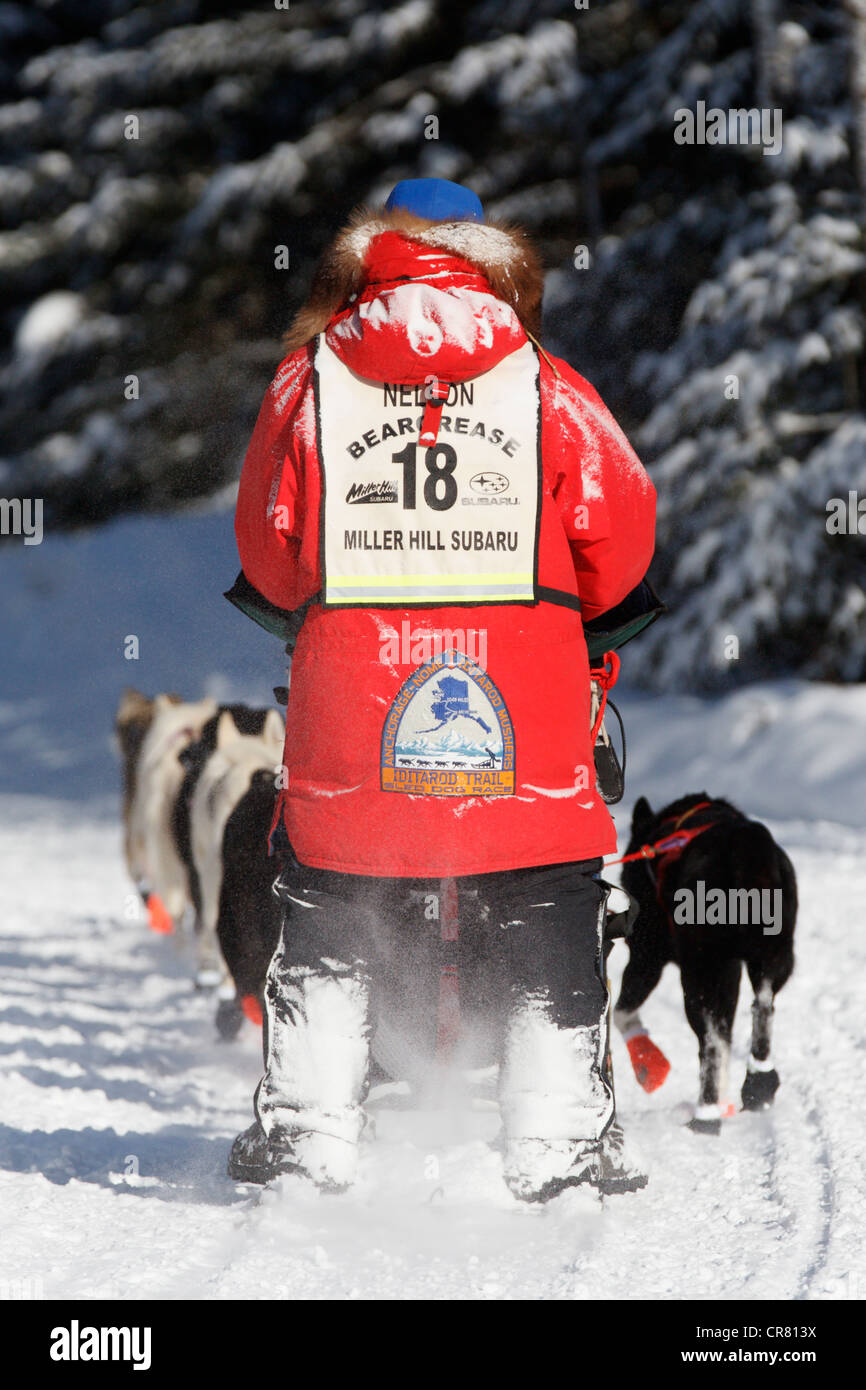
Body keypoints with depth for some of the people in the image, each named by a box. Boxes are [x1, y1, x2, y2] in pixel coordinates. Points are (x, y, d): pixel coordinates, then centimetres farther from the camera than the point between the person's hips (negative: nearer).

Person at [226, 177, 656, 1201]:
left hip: (347, 719, 1)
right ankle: (558, 1146, 7)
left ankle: (304, 1131, 10)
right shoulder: (543, 386, 2)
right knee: (546, 952, 9)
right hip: (529, 713, -1)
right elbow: (621, 537, 3)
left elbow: (267, 559, 8)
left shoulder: (310, 379, 4)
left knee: (328, 938, 14)